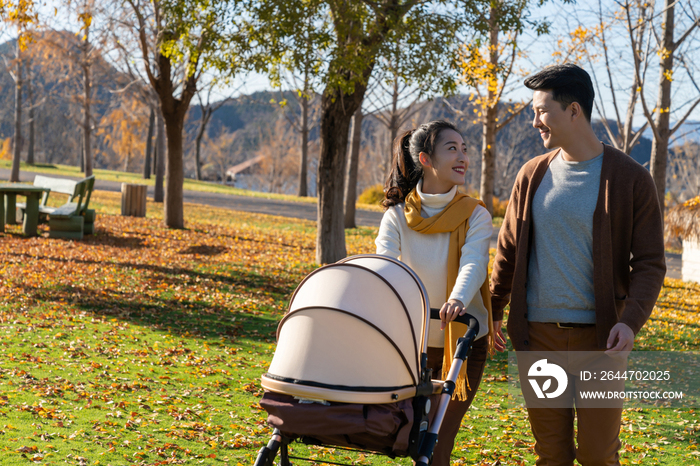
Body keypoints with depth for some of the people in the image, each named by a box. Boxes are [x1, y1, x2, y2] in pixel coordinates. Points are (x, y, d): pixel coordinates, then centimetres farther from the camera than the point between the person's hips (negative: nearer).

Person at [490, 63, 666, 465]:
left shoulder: (630, 179, -3)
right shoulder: (532, 175, 8)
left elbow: (650, 262, -4)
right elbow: (509, 251, 16)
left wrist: (632, 320, -19)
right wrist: (494, 310, 15)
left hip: (599, 336, -3)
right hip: (538, 334, 3)